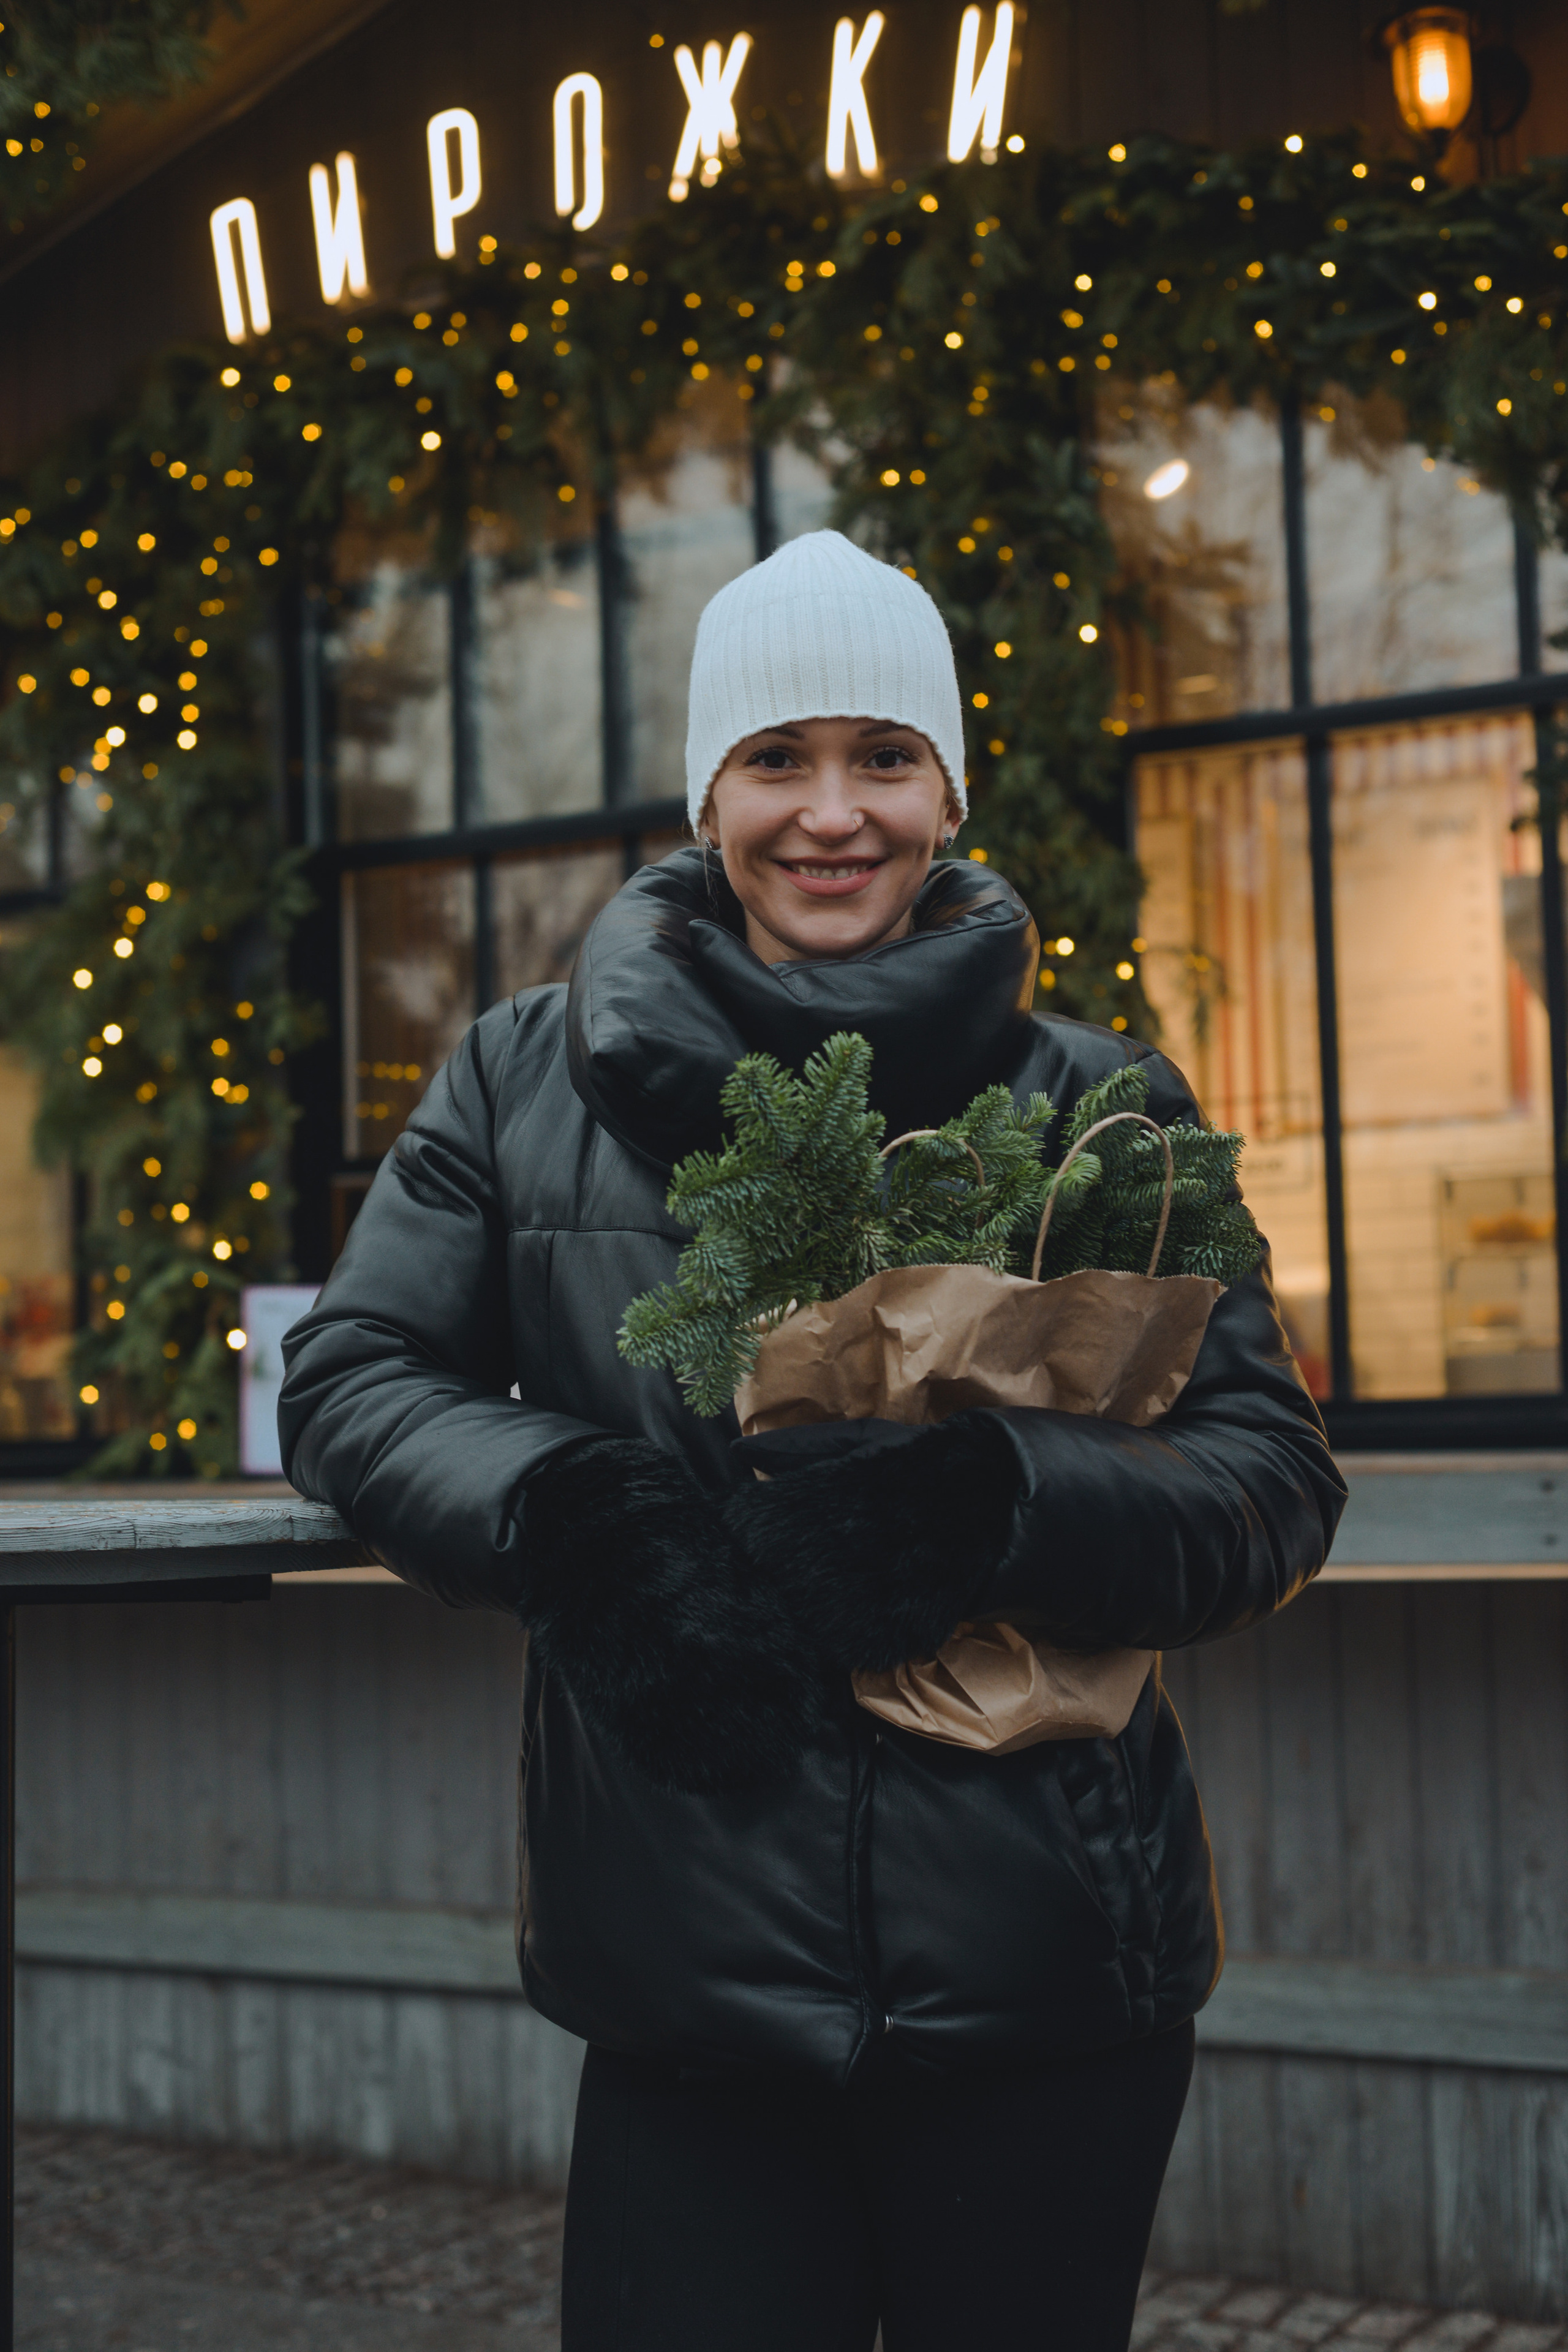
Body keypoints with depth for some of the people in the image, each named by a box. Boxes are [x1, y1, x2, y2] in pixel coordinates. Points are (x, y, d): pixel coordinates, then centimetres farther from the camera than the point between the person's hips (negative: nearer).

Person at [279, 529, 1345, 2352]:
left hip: (1044, 1989, 0)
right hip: (690, 1978, 0)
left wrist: (1001, 1503, -20)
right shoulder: (536, 1079, 7)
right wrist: (560, 1511, -15)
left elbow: (1271, 1477, -1)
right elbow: (346, 1377, 5)